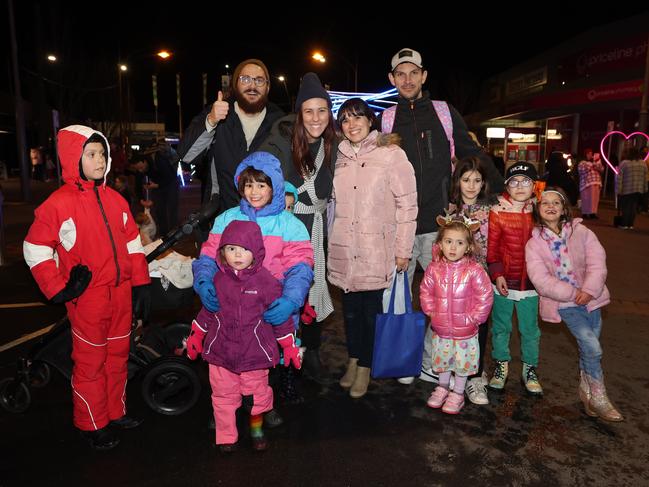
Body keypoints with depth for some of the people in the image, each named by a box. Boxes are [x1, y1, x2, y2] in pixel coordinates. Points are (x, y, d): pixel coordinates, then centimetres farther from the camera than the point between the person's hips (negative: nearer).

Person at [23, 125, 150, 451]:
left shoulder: (114, 199, 7)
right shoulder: (60, 203, -10)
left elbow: (132, 242, 12)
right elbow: (34, 248, -7)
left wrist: (141, 282, 10)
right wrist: (58, 288, -11)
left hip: (120, 293, 6)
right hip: (88, 298, -6)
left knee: (118, 355, 17)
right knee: (90, 361, 7)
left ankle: (116, 412, 35)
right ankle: (93, 425, 24)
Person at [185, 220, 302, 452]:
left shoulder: (266, 281, -11)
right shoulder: (218, 279, -1)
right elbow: (207, 310, 13)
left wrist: (289, 345, 0)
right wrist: (195, 336, 17)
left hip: (254, 350, -2)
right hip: (220, 349, 2)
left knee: (257, 393, 13)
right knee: (223, 395, 11)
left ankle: (257, 429, 40)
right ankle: (226, 436, 33)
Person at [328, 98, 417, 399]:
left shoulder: (391, 154, -6)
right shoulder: (340, 156, 9)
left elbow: (407, 204, -6)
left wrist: (403, 250, -6)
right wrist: (330, 239, 16)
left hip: (376, 251, -4)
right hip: (343, 250, 4)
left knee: (371, 309, 4)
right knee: (350, 309, 14)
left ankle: (365, 366, 23)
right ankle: (353, 360, 32)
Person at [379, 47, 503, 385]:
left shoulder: (445, 113, 7)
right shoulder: (385, 120, 9)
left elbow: (474, 155, 8)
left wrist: (502, 192, -2)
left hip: (437, 223, 0)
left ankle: (429, 361, 16)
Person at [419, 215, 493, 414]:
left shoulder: (474, 270, -17)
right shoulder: (434, 269, -8)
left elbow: (485, 296, -12)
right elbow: (425, 292, 4)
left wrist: (474, 317, -11)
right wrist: (431, 312, -1)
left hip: (465, 331, -2)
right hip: (440, 329, 3)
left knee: (463, 361, 14)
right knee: (442, 359, 20)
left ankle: (458, 393, 34)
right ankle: (442, 387, 43)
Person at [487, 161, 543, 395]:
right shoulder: (497, 212, -6)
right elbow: (492, 248, -5)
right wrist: (497, 274, -12)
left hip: (530, 281, 2)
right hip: (504, 280, -1)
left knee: (530, 328, 11)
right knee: (501, 326, 12)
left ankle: (530, 369, 30)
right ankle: (501, 365, 30)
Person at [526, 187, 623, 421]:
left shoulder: (580, 232, 2)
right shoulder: (534, 244, -5)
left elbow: (597, 263, -4)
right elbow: (541, 280, -13)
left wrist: (589, 290, -17)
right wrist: (572, 293, -18)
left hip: (590, 297, 3)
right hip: (564, 303, -3)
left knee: (588, 349, 10)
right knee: (592, 347, -13)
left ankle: (586, 391, 32)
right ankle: (598, 398, 5)